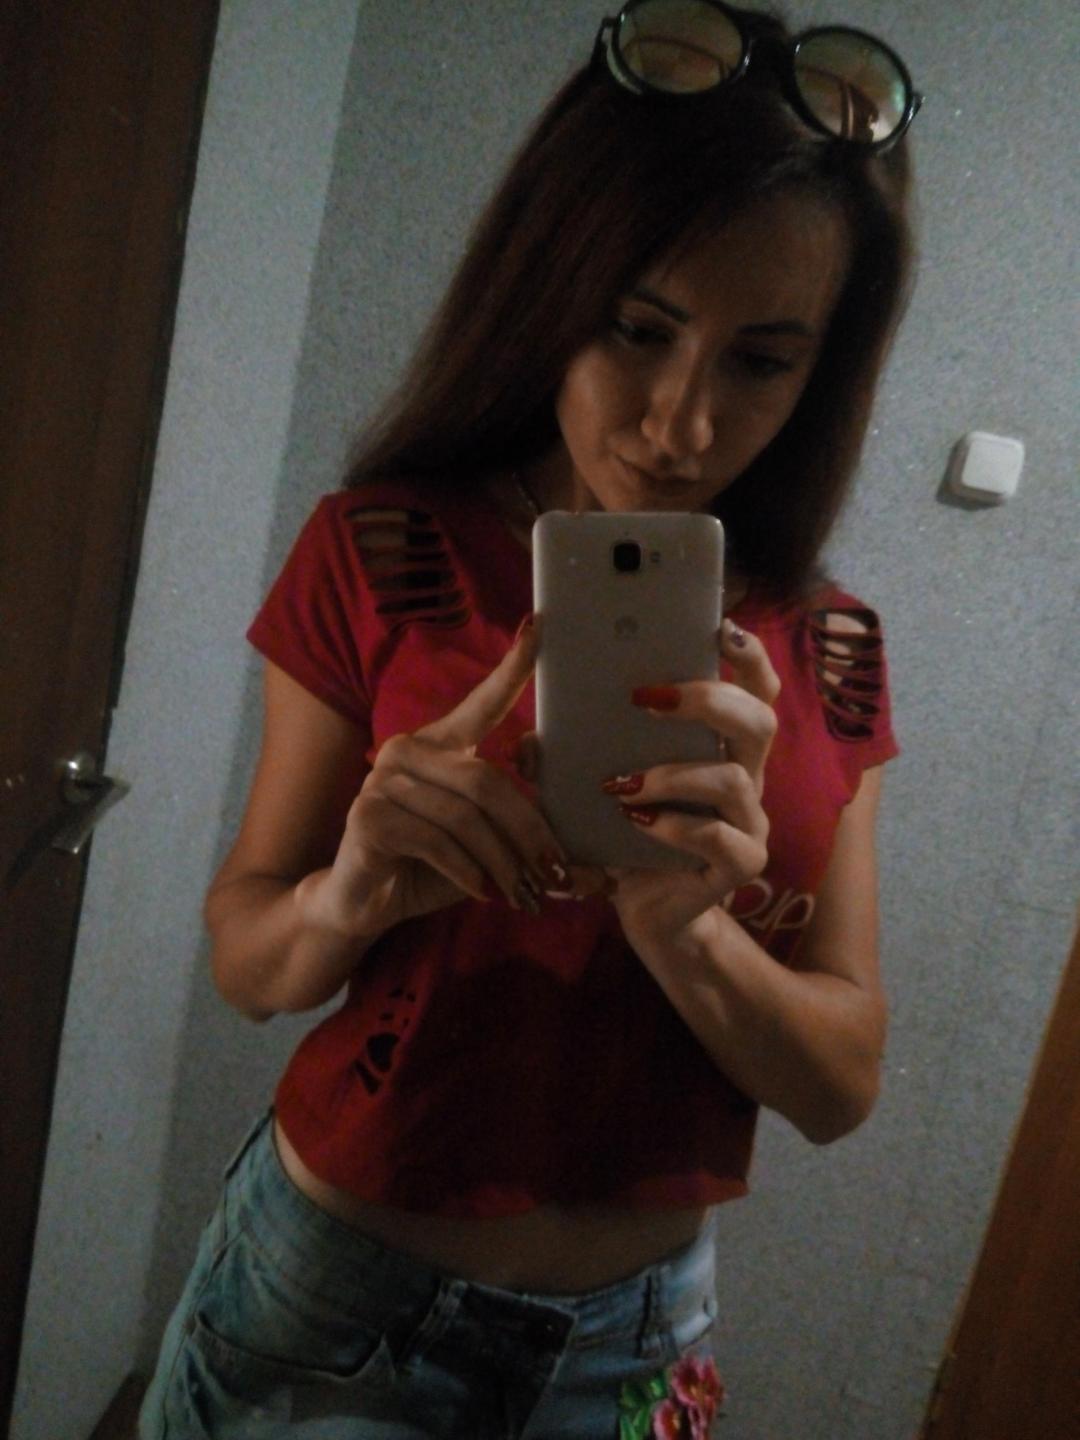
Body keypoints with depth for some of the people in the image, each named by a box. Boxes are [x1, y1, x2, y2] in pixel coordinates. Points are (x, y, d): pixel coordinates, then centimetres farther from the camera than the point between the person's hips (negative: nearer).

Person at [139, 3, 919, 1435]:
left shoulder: (830, 652, -6)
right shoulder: (379, 553, -14)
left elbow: (843, 1084, -7)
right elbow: (245, 960, -9)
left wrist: (688, 928, -26)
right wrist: (349, 897, -30)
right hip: (336, 1304, -2)